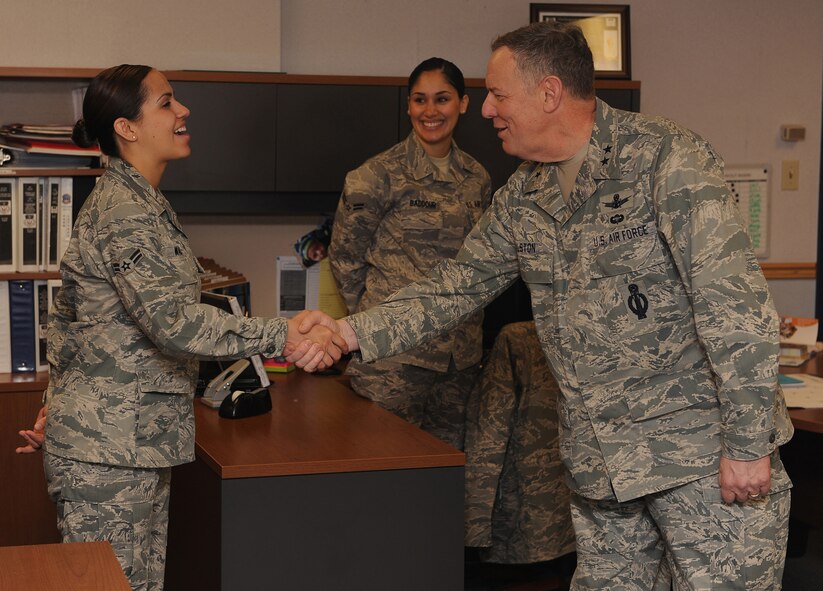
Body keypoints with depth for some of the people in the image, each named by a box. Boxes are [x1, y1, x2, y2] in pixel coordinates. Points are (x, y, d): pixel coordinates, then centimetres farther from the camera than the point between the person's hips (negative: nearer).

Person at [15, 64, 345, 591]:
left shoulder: (137, 201, 16)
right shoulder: (126, 211, -17)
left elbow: (69, 315, 22)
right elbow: (173, 319, -30)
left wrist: (56, 407, 24)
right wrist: (281, 336, -34)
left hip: (140, 440, 10)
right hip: (108, 447, -10)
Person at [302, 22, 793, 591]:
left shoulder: (667, 158, -14)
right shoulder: (523, 197, 9)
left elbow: (737, 304, -19)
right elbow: (454, 288, 13)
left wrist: (747, 444, -20)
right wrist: (350, 332, 1)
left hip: (703, 450, -6)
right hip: (601, 459, 7)